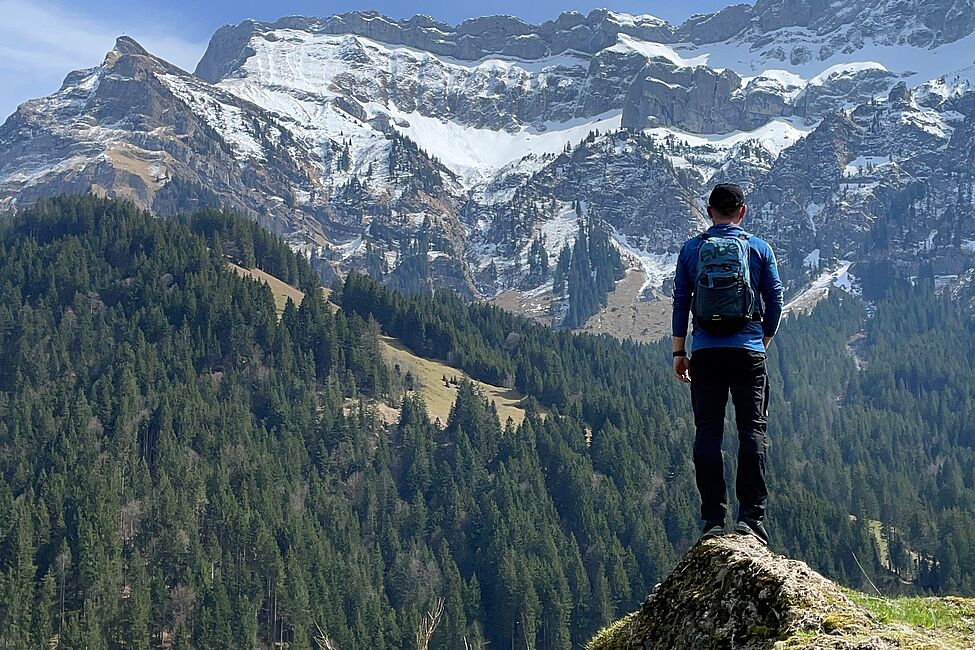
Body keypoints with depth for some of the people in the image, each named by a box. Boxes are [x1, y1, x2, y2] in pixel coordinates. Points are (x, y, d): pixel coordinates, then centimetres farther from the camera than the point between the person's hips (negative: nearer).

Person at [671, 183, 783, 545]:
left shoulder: (691, 249, 7)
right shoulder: (759, 249, 6)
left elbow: (680, 302, 8)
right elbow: (775, 301, 8)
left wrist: (679, 353, 14)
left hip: (705, 352, 1)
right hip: (748, 352, -1)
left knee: (708, 432, 3)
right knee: (753, 430, 1)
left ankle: (713, 519, 0)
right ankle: (751, 516, -7)